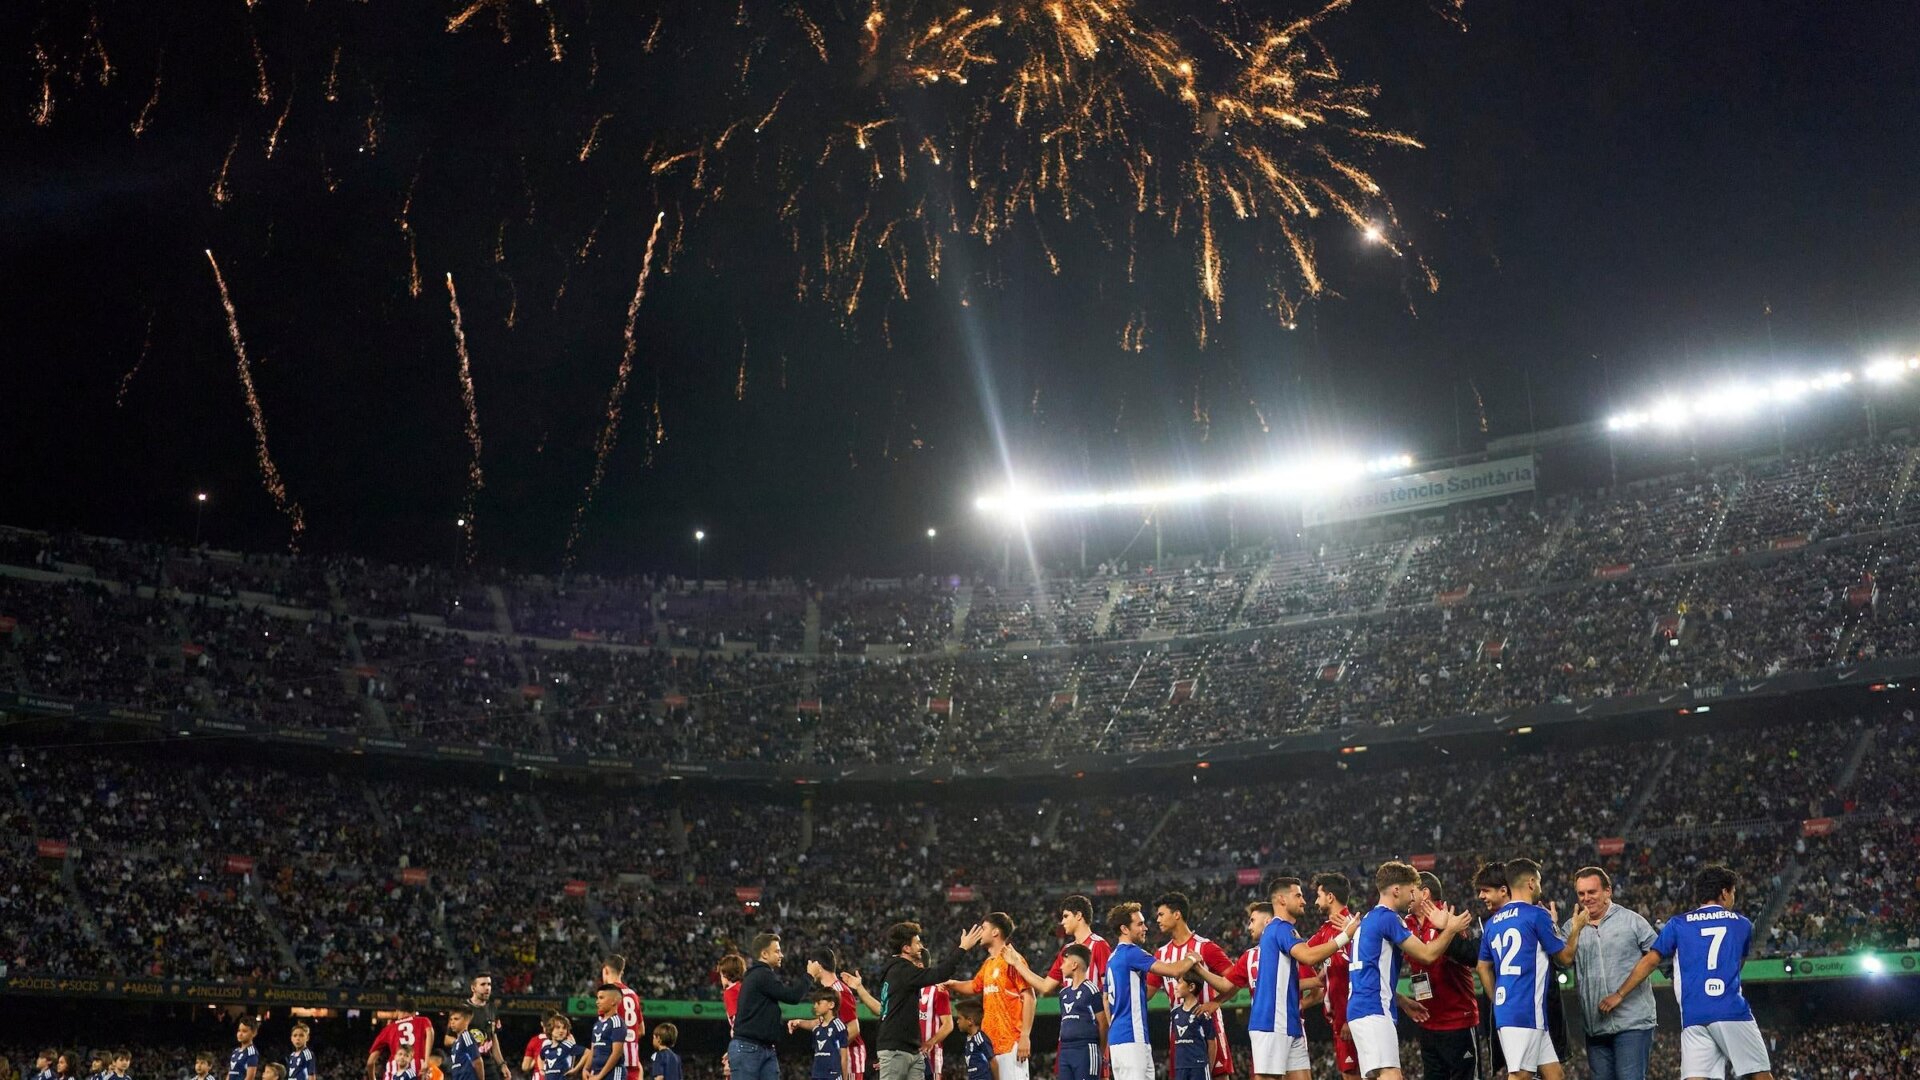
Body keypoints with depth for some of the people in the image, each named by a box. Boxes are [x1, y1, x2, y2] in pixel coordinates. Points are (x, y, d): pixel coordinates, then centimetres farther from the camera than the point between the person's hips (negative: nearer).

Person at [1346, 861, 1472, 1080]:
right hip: (1374, 1011, -11)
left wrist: (1402, 1001, 28)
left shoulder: (1369, 919, 22)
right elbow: (1428, 954, -7)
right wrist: (1451, 929, 7)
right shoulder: (1388, 918, -9)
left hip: (1360, 1009, 11)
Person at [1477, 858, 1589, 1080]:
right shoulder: (1537, 915, -6)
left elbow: (1483, 968, 19)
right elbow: (1565, 957, 3)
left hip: (1504, 1010, 8)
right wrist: (1577, 928, 18)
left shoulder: (1492, 922, 15)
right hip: (1526, 1013, -8)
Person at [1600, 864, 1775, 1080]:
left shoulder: (1678, 924, 12)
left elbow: (1649, 962, 7)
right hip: (1733, 1013, 0)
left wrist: (1619, 995, 12)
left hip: (1693, 1016, 0)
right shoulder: (1742, 924, 15)